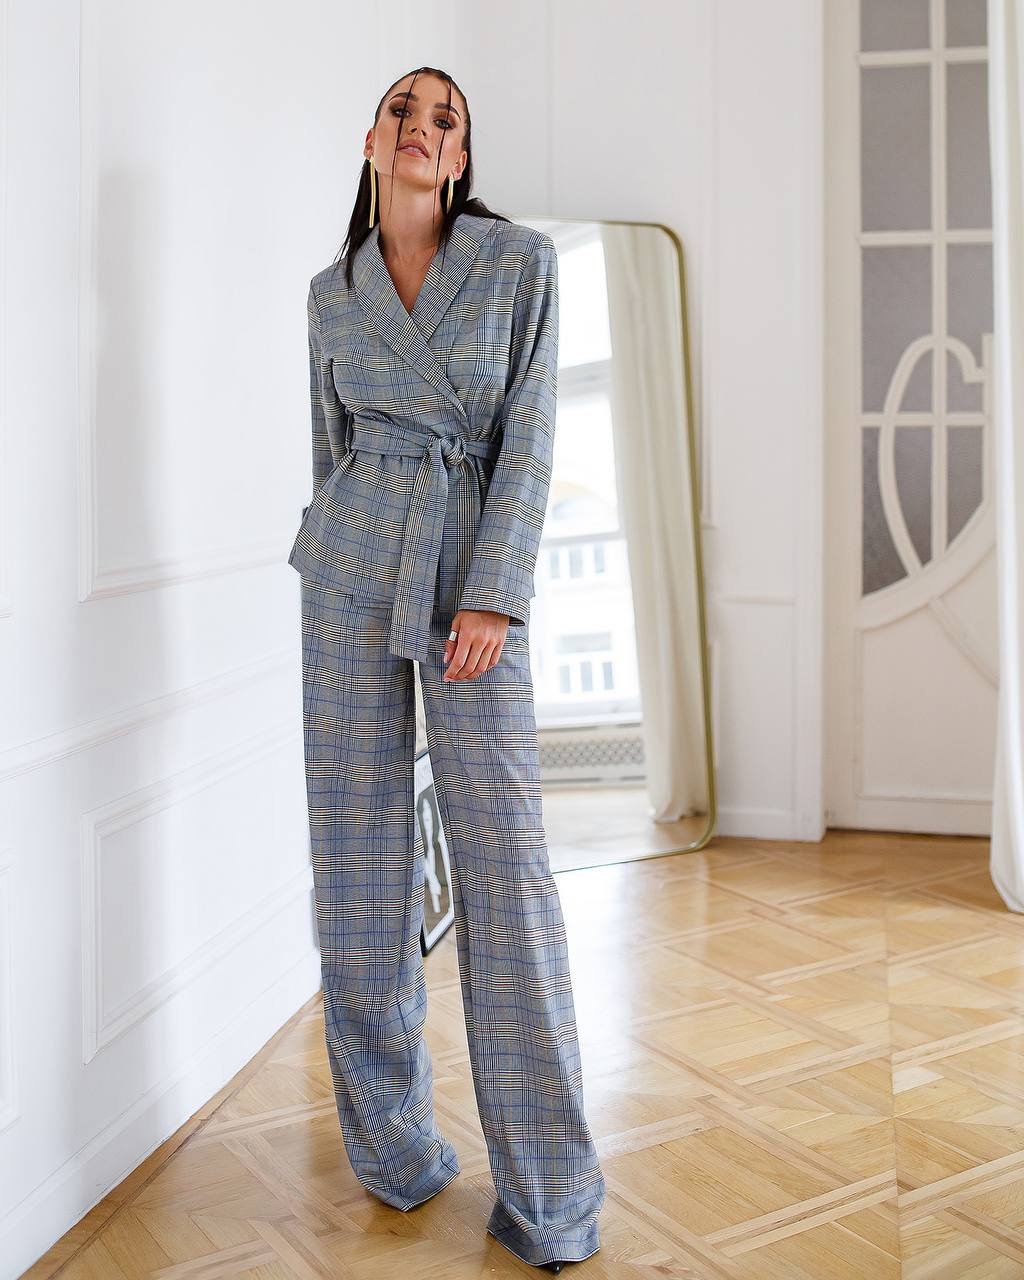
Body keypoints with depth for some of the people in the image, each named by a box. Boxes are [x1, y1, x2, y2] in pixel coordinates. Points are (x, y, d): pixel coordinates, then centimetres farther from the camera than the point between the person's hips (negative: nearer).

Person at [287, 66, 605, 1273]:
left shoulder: (521, 260, 1)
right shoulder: (331, 291, 9)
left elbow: (530, 437, -5)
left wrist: (494, 595, -14)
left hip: (475, 572, -2)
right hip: (350, 563, 3)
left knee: (505, 860, -5)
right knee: (359, 851, 4)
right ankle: (391, 1141, 19)